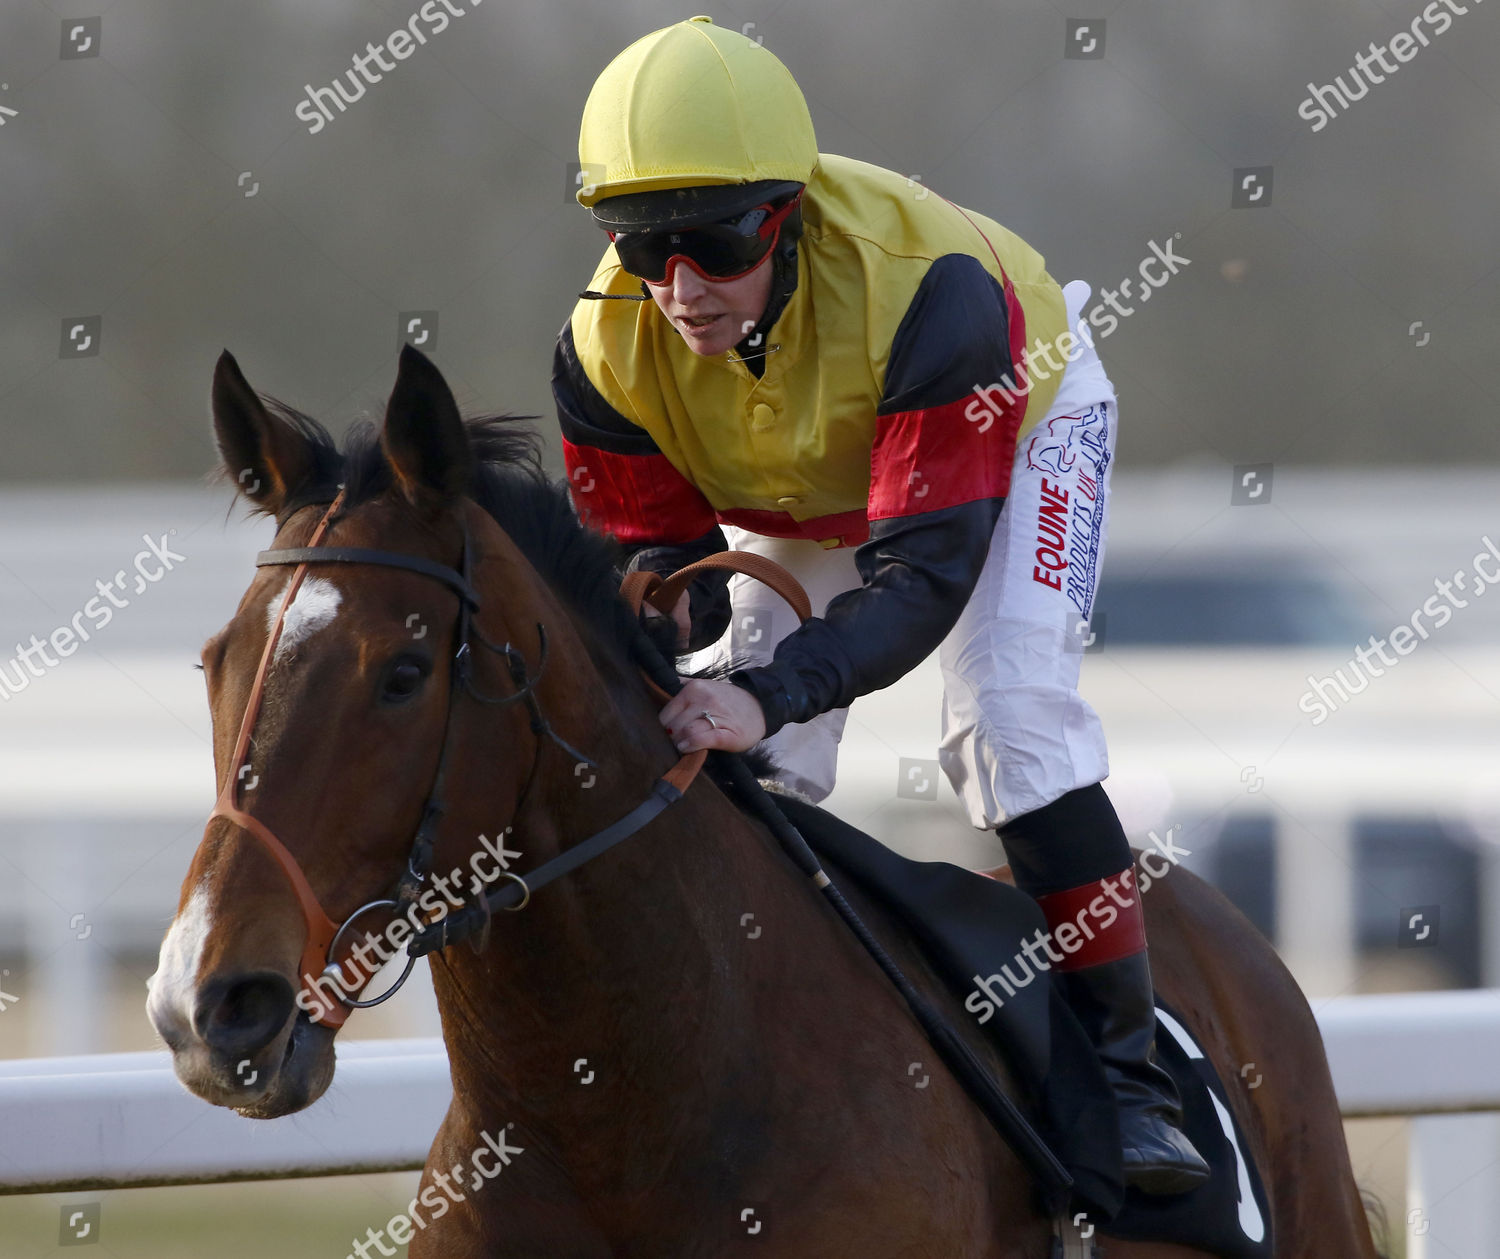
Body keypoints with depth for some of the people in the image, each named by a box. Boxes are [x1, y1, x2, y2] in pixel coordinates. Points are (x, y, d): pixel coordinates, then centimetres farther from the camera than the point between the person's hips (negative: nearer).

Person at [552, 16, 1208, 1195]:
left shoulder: (923, 288, -45)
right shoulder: (610, 347, -31)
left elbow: (927, 569, -45)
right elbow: (653, 545, -16)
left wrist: (771, 691, -60)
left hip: (1019, 418, -4)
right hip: (791, 502, 4)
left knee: (1008, 719, -22)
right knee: (753, 767, -6)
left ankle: (1128, 1072, -14)